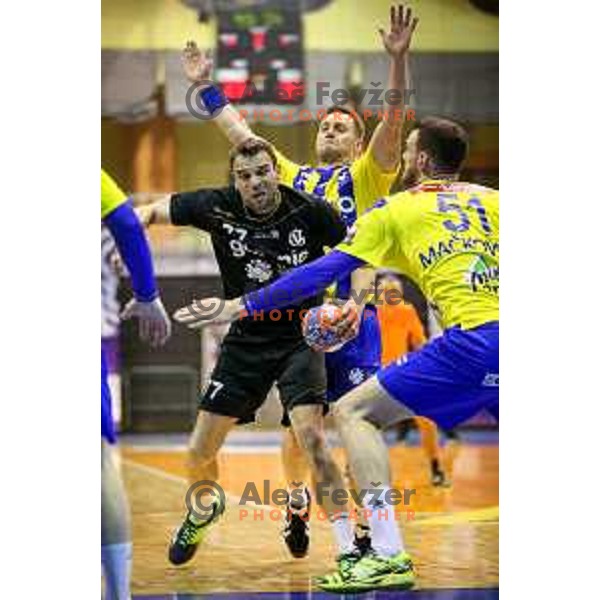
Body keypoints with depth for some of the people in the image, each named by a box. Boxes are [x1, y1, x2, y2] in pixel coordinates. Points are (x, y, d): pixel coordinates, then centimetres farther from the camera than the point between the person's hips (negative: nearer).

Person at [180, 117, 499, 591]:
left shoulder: (395, 211, 11)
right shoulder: (490, 199, 22)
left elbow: (323, 272, 12)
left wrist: (241, 306, 18)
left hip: (470, 339, -5)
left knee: (353, 413, 4)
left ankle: (389, 556, -8)